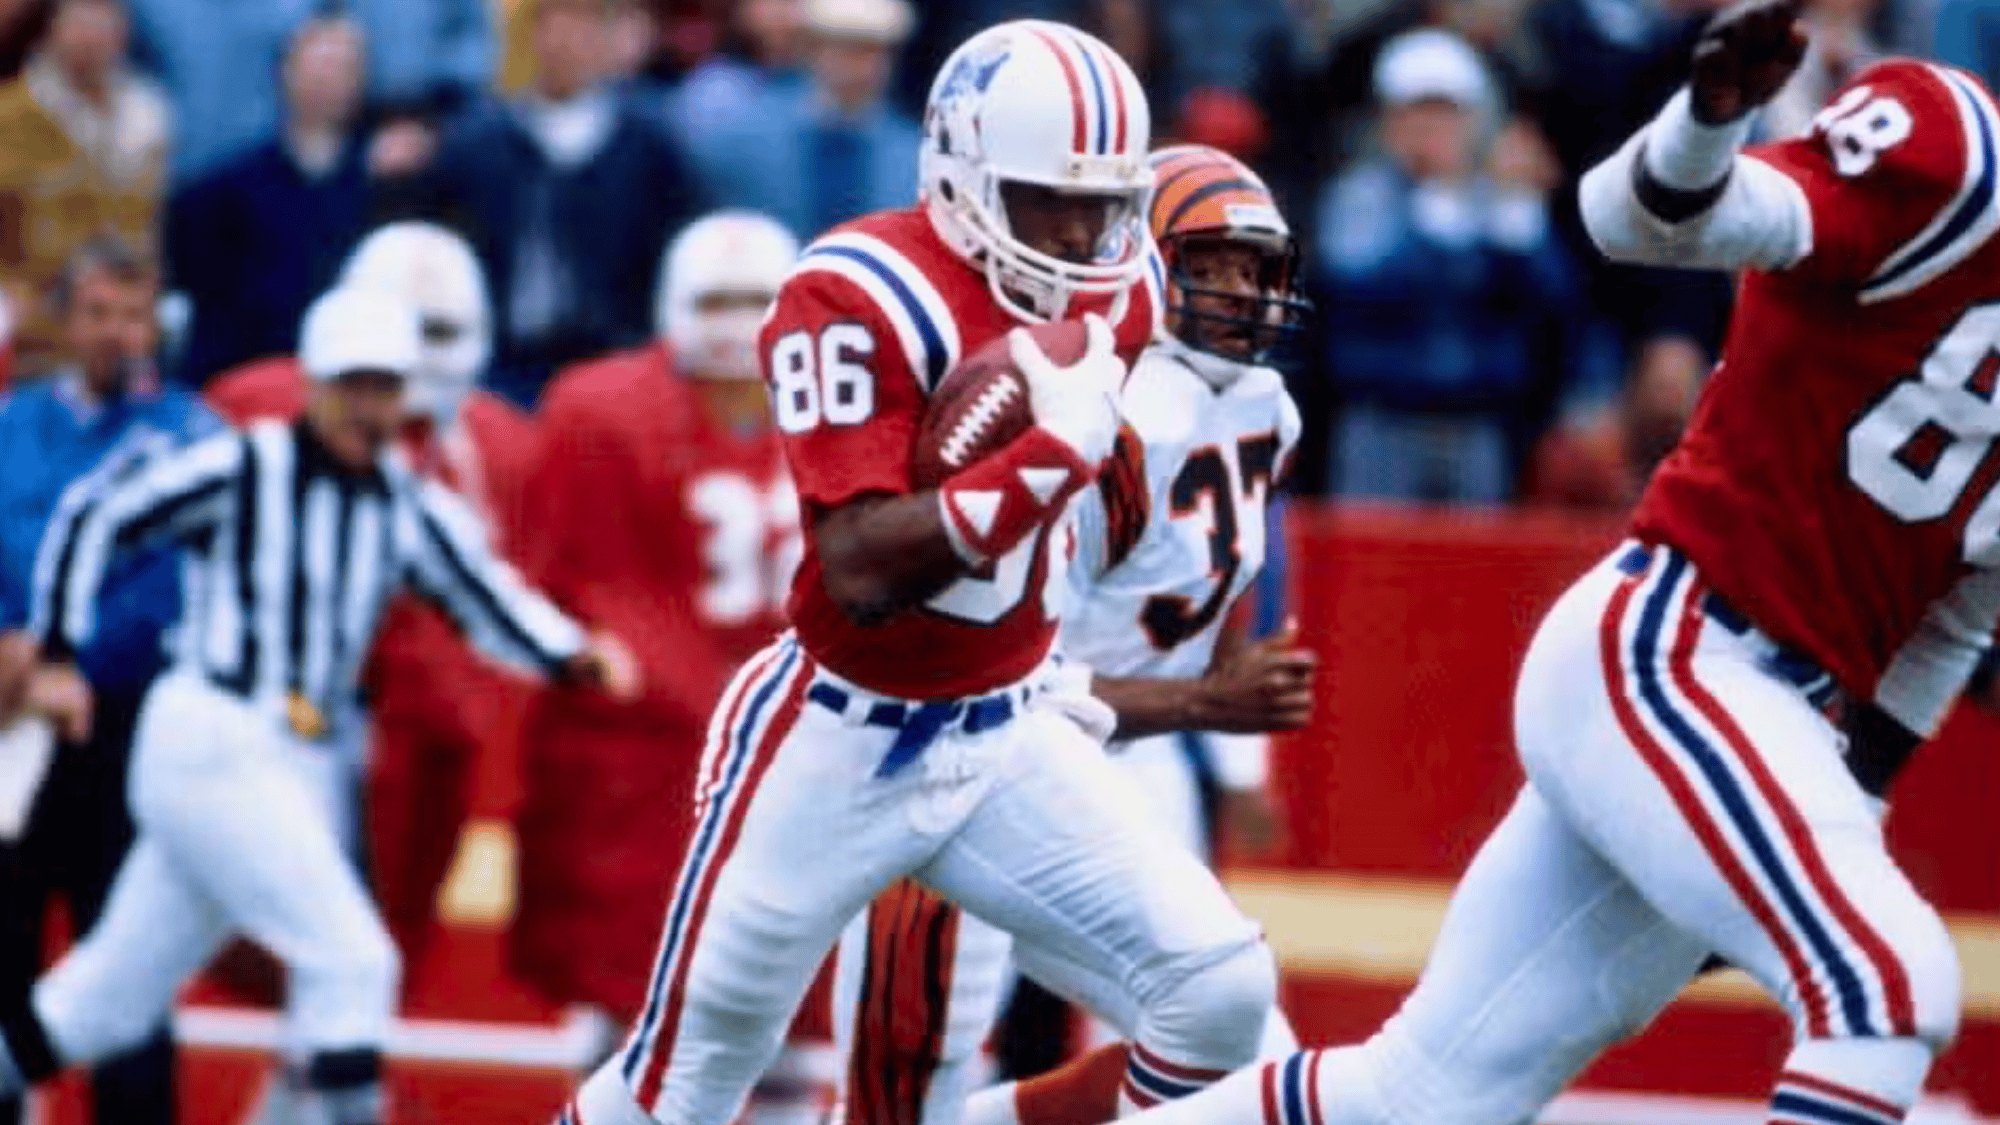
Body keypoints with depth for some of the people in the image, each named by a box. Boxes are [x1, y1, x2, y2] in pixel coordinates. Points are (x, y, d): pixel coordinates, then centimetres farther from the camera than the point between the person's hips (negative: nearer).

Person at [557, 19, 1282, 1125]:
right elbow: (862, 571, -31)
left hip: (1005, 742, 6)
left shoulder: (1111, 294, 0)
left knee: (1220, 989, -11)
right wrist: (1056, 450, -35)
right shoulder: (861, 300, -22)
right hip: (836, 745, -6)